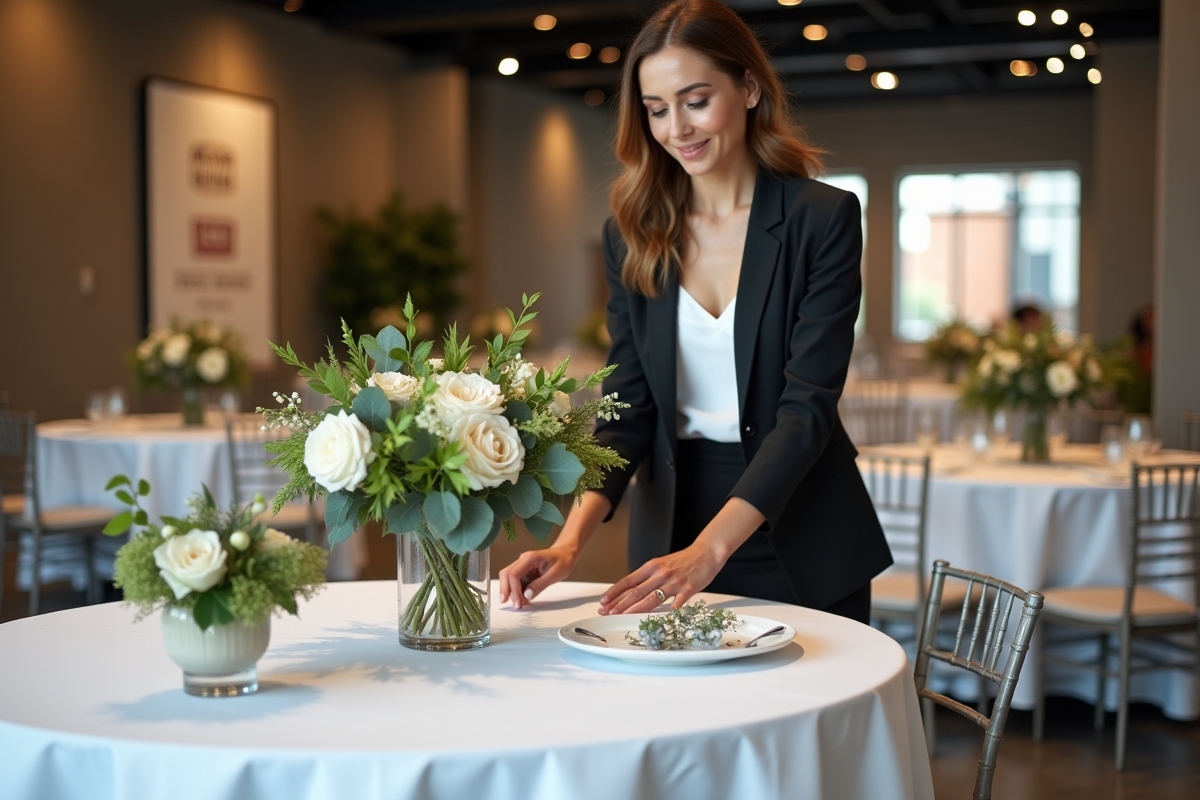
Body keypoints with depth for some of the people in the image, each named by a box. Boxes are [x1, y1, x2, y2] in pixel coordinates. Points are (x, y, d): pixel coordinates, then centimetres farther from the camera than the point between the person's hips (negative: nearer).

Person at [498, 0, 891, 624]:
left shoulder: (823, 219, -11)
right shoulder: (633, 233, -1)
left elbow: (808, 406, -18)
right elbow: (628, 405, -3)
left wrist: (708, 550, -29)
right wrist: (571, 542, -19)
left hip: (798, 551, -2)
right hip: (670, 532, 3)